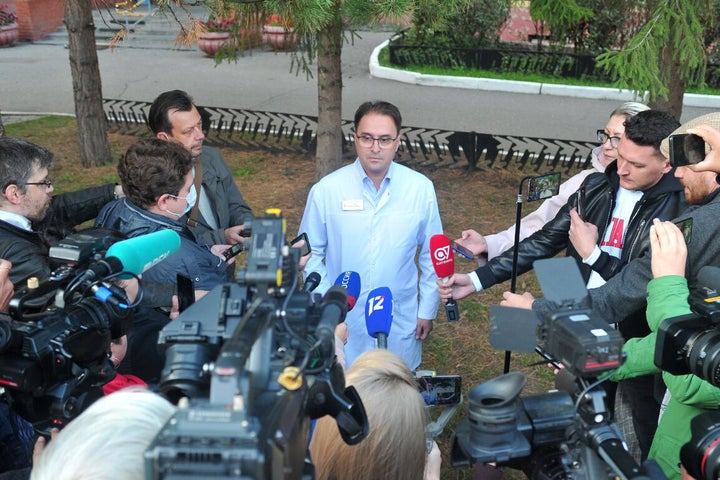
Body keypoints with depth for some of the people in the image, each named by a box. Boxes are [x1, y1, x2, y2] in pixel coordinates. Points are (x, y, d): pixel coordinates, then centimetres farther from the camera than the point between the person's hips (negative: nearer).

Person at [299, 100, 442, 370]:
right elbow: (311, 253, 0)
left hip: (401, 322, 1)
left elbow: (433, 255, 3)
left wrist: (428, 310, 5)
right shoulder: (326, 190, -9)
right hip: (343, 322, 0)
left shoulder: (421, 189, -6)